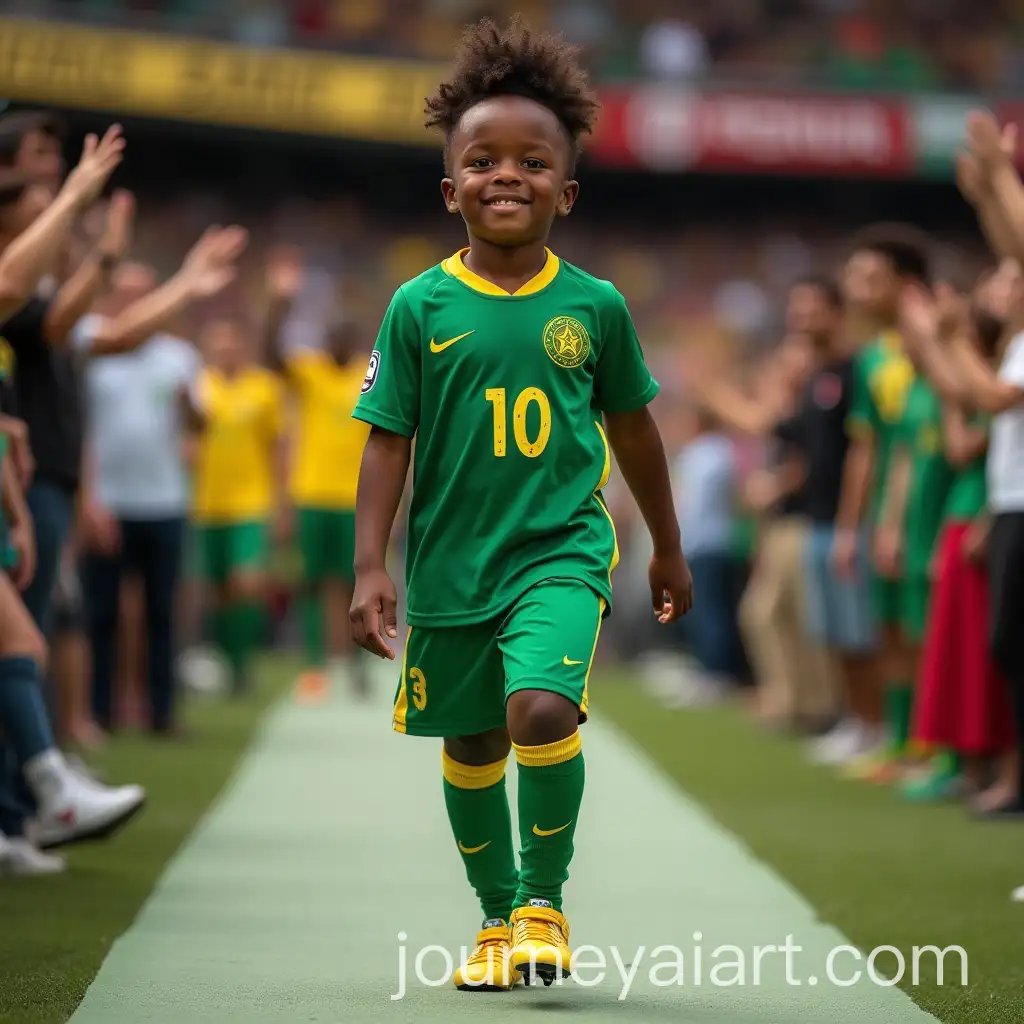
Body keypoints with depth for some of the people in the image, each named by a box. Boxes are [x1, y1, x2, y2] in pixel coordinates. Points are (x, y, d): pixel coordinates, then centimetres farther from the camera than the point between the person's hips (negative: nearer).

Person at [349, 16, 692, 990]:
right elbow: (388, 442, -1)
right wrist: (370, 567, -9)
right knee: (470, 747, 12)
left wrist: (668, 548, 20)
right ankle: (496, 916, 32)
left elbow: (632, 428, 12)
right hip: (451, 562, 1)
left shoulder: (594, 306, -1)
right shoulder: (419, 307, -4)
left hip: (561, 549, -1)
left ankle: (545, 897, -2)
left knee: (542, 710, -23)